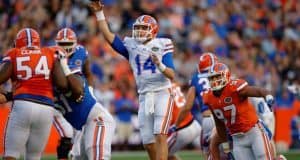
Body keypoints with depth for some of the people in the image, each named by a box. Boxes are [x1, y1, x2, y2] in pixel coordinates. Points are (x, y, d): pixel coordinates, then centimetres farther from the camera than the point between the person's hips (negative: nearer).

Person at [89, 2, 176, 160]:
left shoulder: (161, 46, -2)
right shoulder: (131, 46, 10)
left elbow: (171, 75, -8)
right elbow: (109, 36, 4)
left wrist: (160, 65, -27)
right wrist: (99, 14, 0)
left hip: (162, 94, -5)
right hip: (144, 97, 5)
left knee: (160, 136, -17)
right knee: (148, 142, 4)